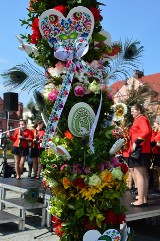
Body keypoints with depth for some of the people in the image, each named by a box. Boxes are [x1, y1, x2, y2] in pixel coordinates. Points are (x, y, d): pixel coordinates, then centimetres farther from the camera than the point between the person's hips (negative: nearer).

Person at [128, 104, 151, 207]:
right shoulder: (142, 119, 21)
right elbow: (147, 132, 22)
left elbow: (146, 132, -26)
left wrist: (136, 143, -24)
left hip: (139, 150, -11)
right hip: (144, 151, 11)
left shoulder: (141, 119, -9)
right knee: (144, 175, 16)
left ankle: (141, 200, -11)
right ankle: (144, 195, 26)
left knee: (138, 175, -11)